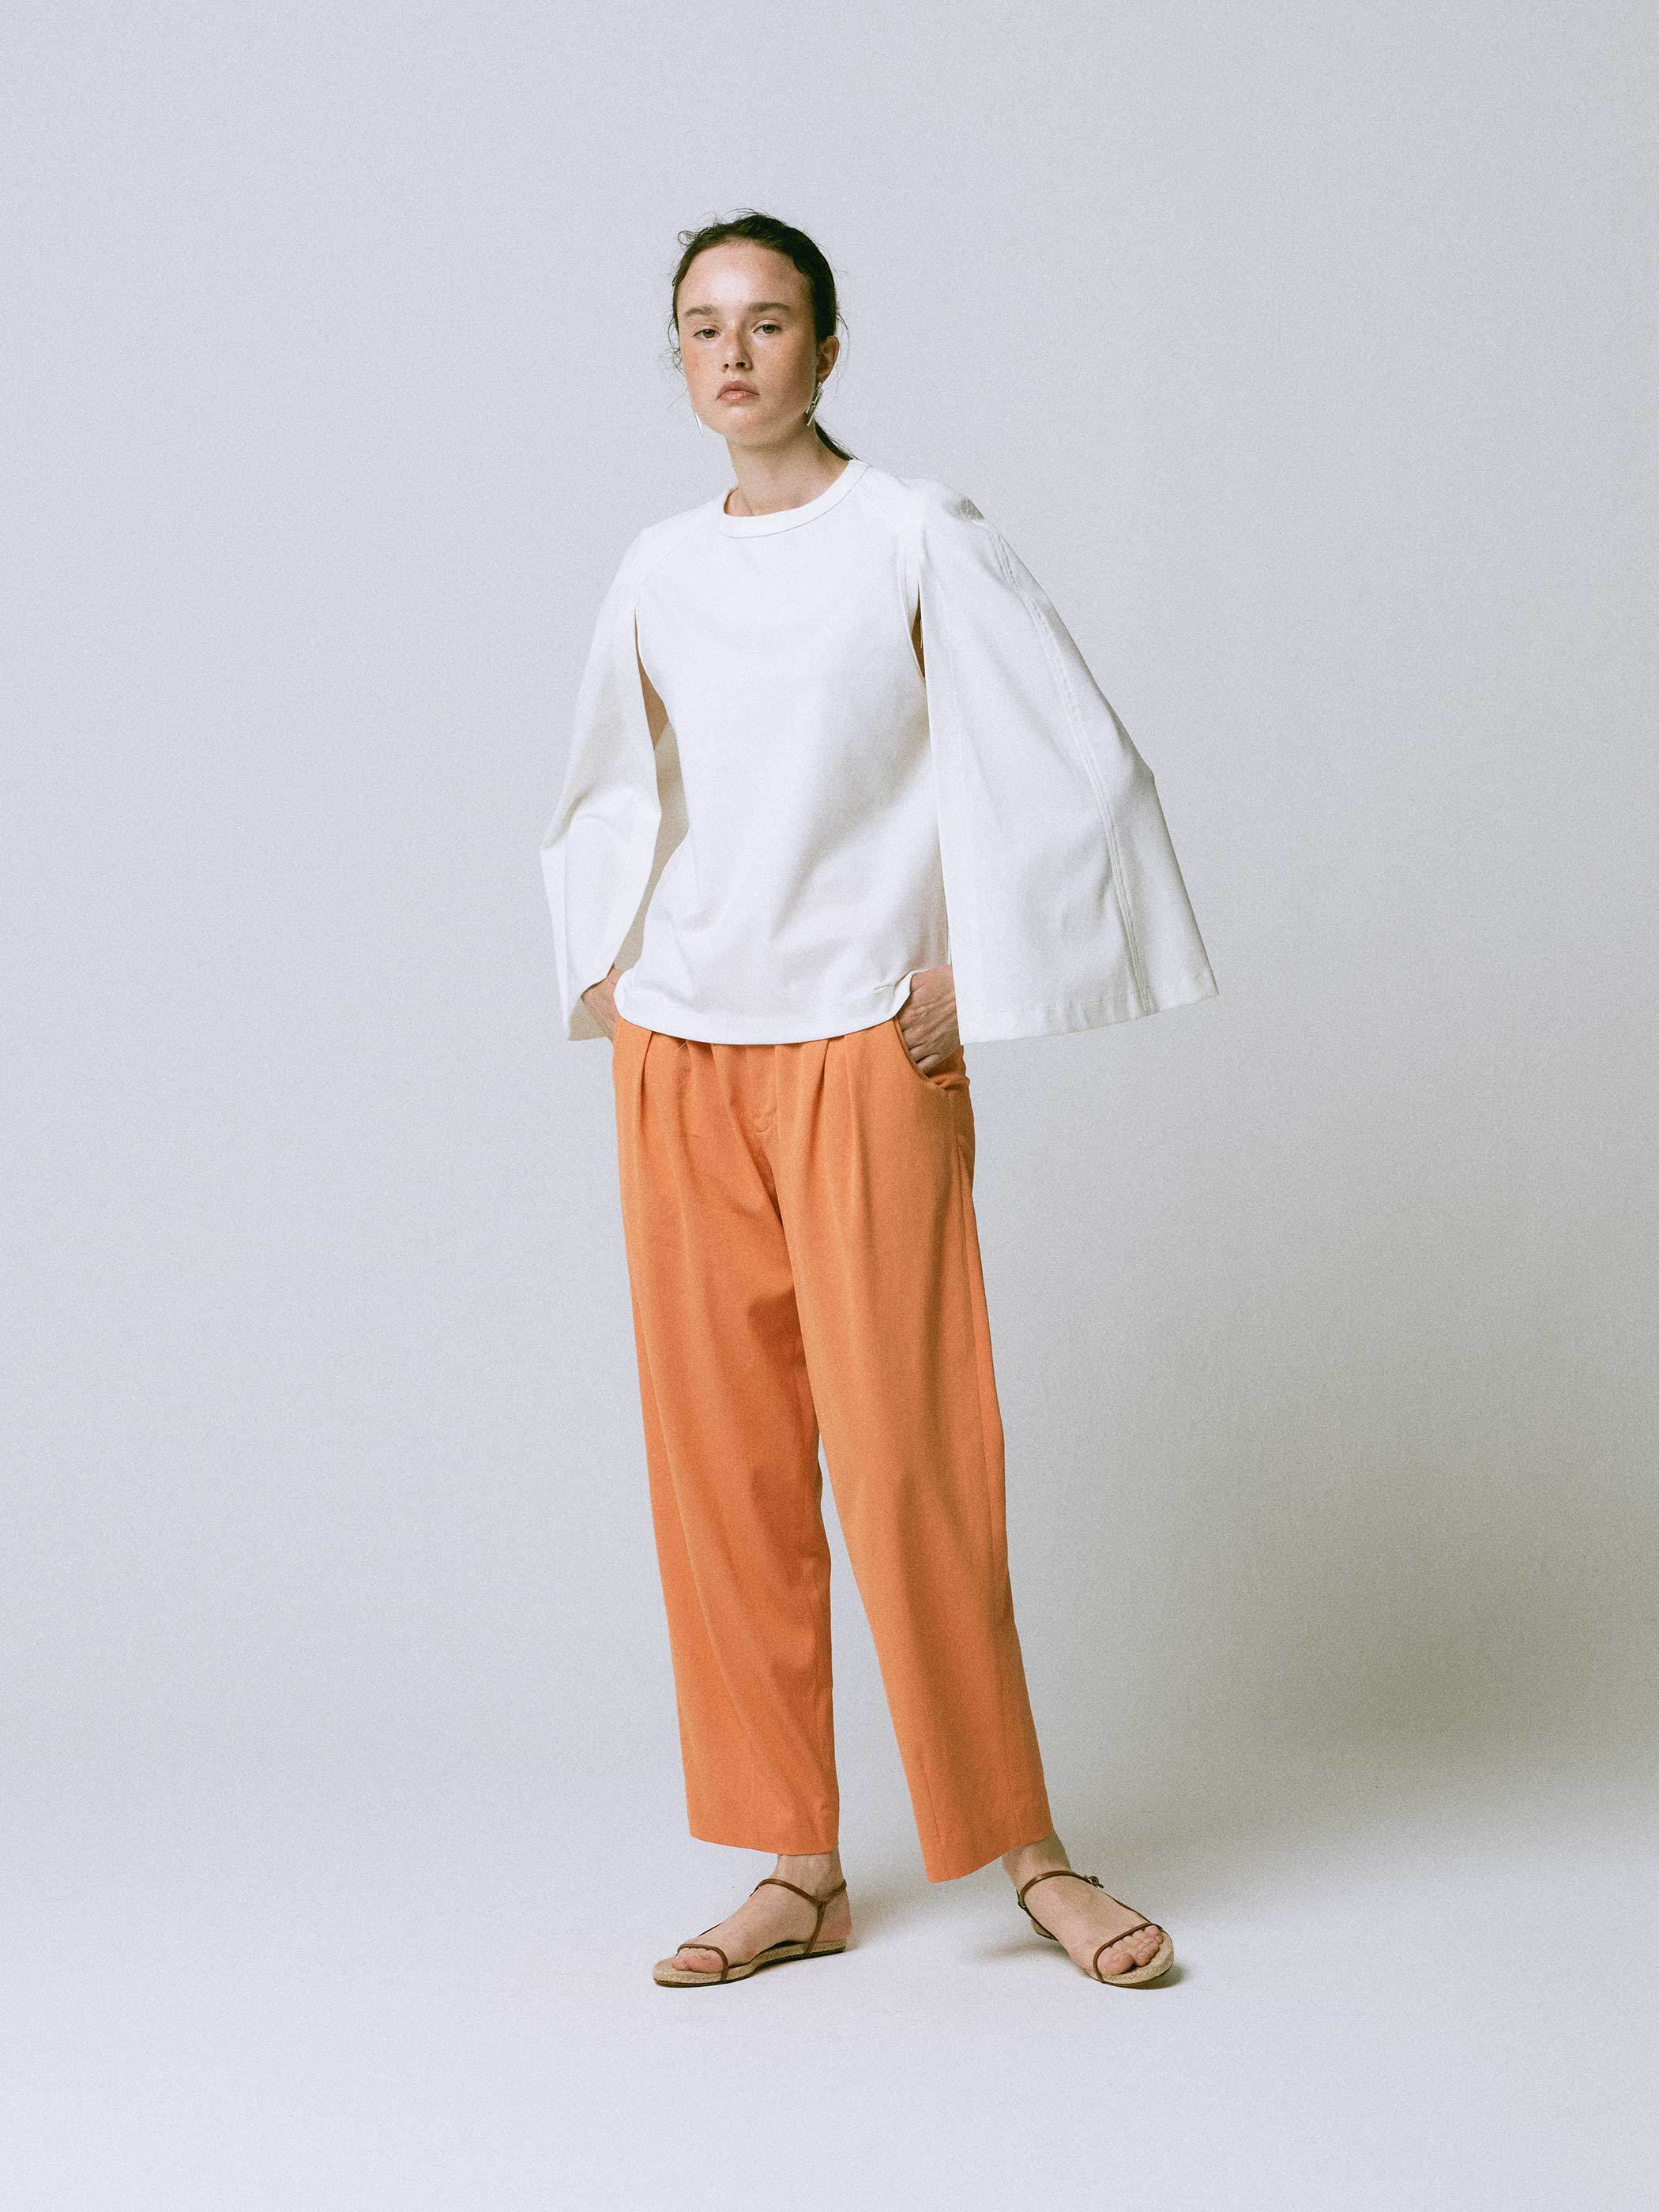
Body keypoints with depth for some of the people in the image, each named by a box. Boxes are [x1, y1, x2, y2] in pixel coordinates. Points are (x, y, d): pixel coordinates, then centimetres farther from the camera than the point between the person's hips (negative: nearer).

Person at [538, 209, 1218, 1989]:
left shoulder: (917, 537, -4)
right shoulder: (661, 571, 11)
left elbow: (1070, 765, -5)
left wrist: (970, 973, -7)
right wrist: (605, 972, 14)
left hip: (862, 1048, -5)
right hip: (678, 1054, 5)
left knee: (904, 1454, -6)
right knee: (720, 1457, 4)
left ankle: (1021, 1845, 8)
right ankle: (798, 1871, 13)